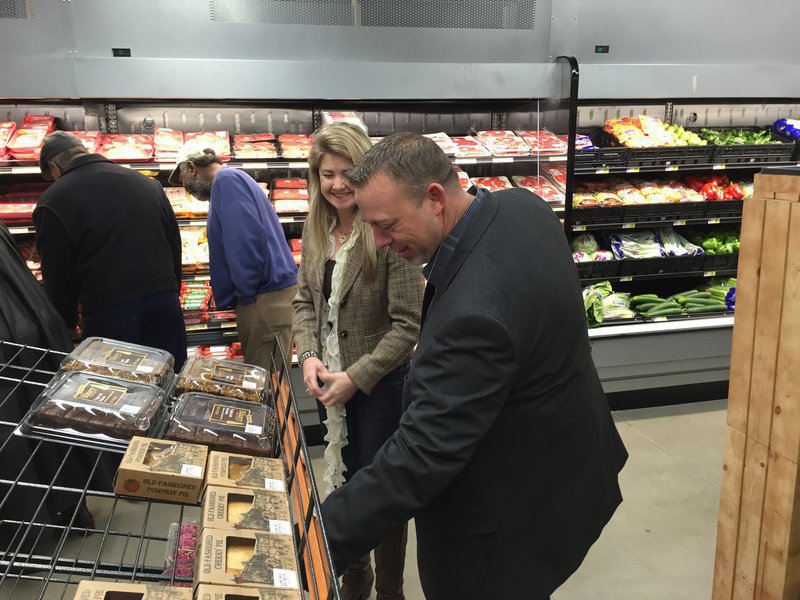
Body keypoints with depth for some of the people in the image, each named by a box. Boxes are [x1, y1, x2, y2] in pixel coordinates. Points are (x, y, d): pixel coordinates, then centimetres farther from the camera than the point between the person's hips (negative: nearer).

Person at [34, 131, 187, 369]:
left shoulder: (53, 201, -4)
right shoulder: (147, 183, 9)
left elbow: (58, 277, -2)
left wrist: (65, 325, 14)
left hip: (108, 313, -4)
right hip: (165, 303, 4)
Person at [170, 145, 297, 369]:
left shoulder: (226, 179, -7)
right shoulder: (234, 179, 24)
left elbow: (247, 239, -21)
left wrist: (245, 294, -13)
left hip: (266, 298, -10)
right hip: (273, 292, 10)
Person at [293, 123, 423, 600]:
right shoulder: (316, 229, 0)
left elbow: (408, 324, -20)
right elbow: (306, 300, 7)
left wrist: (357, 376, -20)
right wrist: (309, 355, -8)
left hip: (380, 383, -6)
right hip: (329, 382, 6)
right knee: (344, 480, 22)